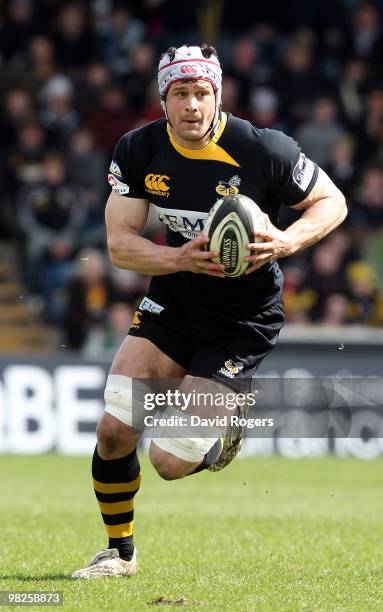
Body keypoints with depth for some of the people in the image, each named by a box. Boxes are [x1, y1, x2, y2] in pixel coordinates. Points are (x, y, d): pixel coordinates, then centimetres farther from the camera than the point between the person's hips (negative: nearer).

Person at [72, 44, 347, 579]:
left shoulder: (263, 150, -19)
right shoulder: (138, 151, -8)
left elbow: (332, 202, -6)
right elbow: (119, 244, -8)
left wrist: (289, 241, -25)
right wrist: (181, 258, -27)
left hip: (244, 321, -4)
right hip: (173, 301, 4)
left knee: (171, 461, -10)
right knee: (113, 433, -6)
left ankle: (224, 438, 27)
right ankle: (120, 553, 19)